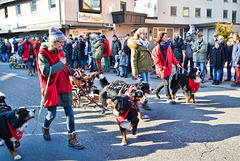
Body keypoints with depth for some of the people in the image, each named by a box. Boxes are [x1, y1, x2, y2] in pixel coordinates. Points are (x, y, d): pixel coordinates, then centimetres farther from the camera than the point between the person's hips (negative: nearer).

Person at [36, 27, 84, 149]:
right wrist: (60, 64, -18)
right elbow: (46, 71, -22)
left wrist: (72, 72, 2)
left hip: (64, 87, 6)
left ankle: (72, 139, 13)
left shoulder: (60, 52, 9)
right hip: (52, 88, -5)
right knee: (52, 114, 6)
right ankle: (45, 129, 40)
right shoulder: (43, 54, -11)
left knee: (69, 112, 4)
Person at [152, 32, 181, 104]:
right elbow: (156, 60, -15)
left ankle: (156, 91, 40)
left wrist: (176, 63, 5)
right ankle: (169, 99, 6)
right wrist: (163, 67, -14)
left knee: (165, 82, 17)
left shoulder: (168, 46, 9)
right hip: (162, 69, -8)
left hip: (168, 68, 8)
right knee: (166, 82, -4)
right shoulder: (157, 48, -14)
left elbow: (172, 56, 16)